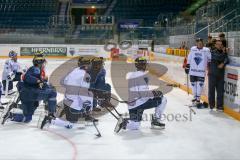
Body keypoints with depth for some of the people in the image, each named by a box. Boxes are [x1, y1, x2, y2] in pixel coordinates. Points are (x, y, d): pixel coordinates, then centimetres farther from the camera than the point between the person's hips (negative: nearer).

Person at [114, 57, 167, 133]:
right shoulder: (143, 75, -12)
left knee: (135, 126, 23)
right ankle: (156, 120, 6)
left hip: (131, 105, 8)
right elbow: (143, 93, -21)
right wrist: (154, 93, -10)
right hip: (141, 102, -8)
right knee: (163, 99, 6)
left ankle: (124, 122, -6)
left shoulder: (129, 75, 12)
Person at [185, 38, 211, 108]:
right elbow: (189, 59, 12)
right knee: (193, 84, 10)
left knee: (200, 85, -5)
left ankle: (198, 100, 3)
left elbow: (210, 59, 3)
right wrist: (187, 67, 12)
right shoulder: (192, 49, 3)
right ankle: (195, 98, 26)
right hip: (193, 71, 3)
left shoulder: (206, 50, -5)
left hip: (201, 72, -3)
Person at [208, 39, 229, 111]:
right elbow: (218, 58, -14)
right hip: (212, 74, -3)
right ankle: (211, 104, 14)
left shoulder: (224, 53, 10)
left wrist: (223, 64, -21)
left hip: (220, 75, 3)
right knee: (211, 90, 2)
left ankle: (219, 106, 8)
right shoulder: (212, 52, 0)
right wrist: (223, 52, -8)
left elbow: (227, 60, -5)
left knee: (220, 91, 2)